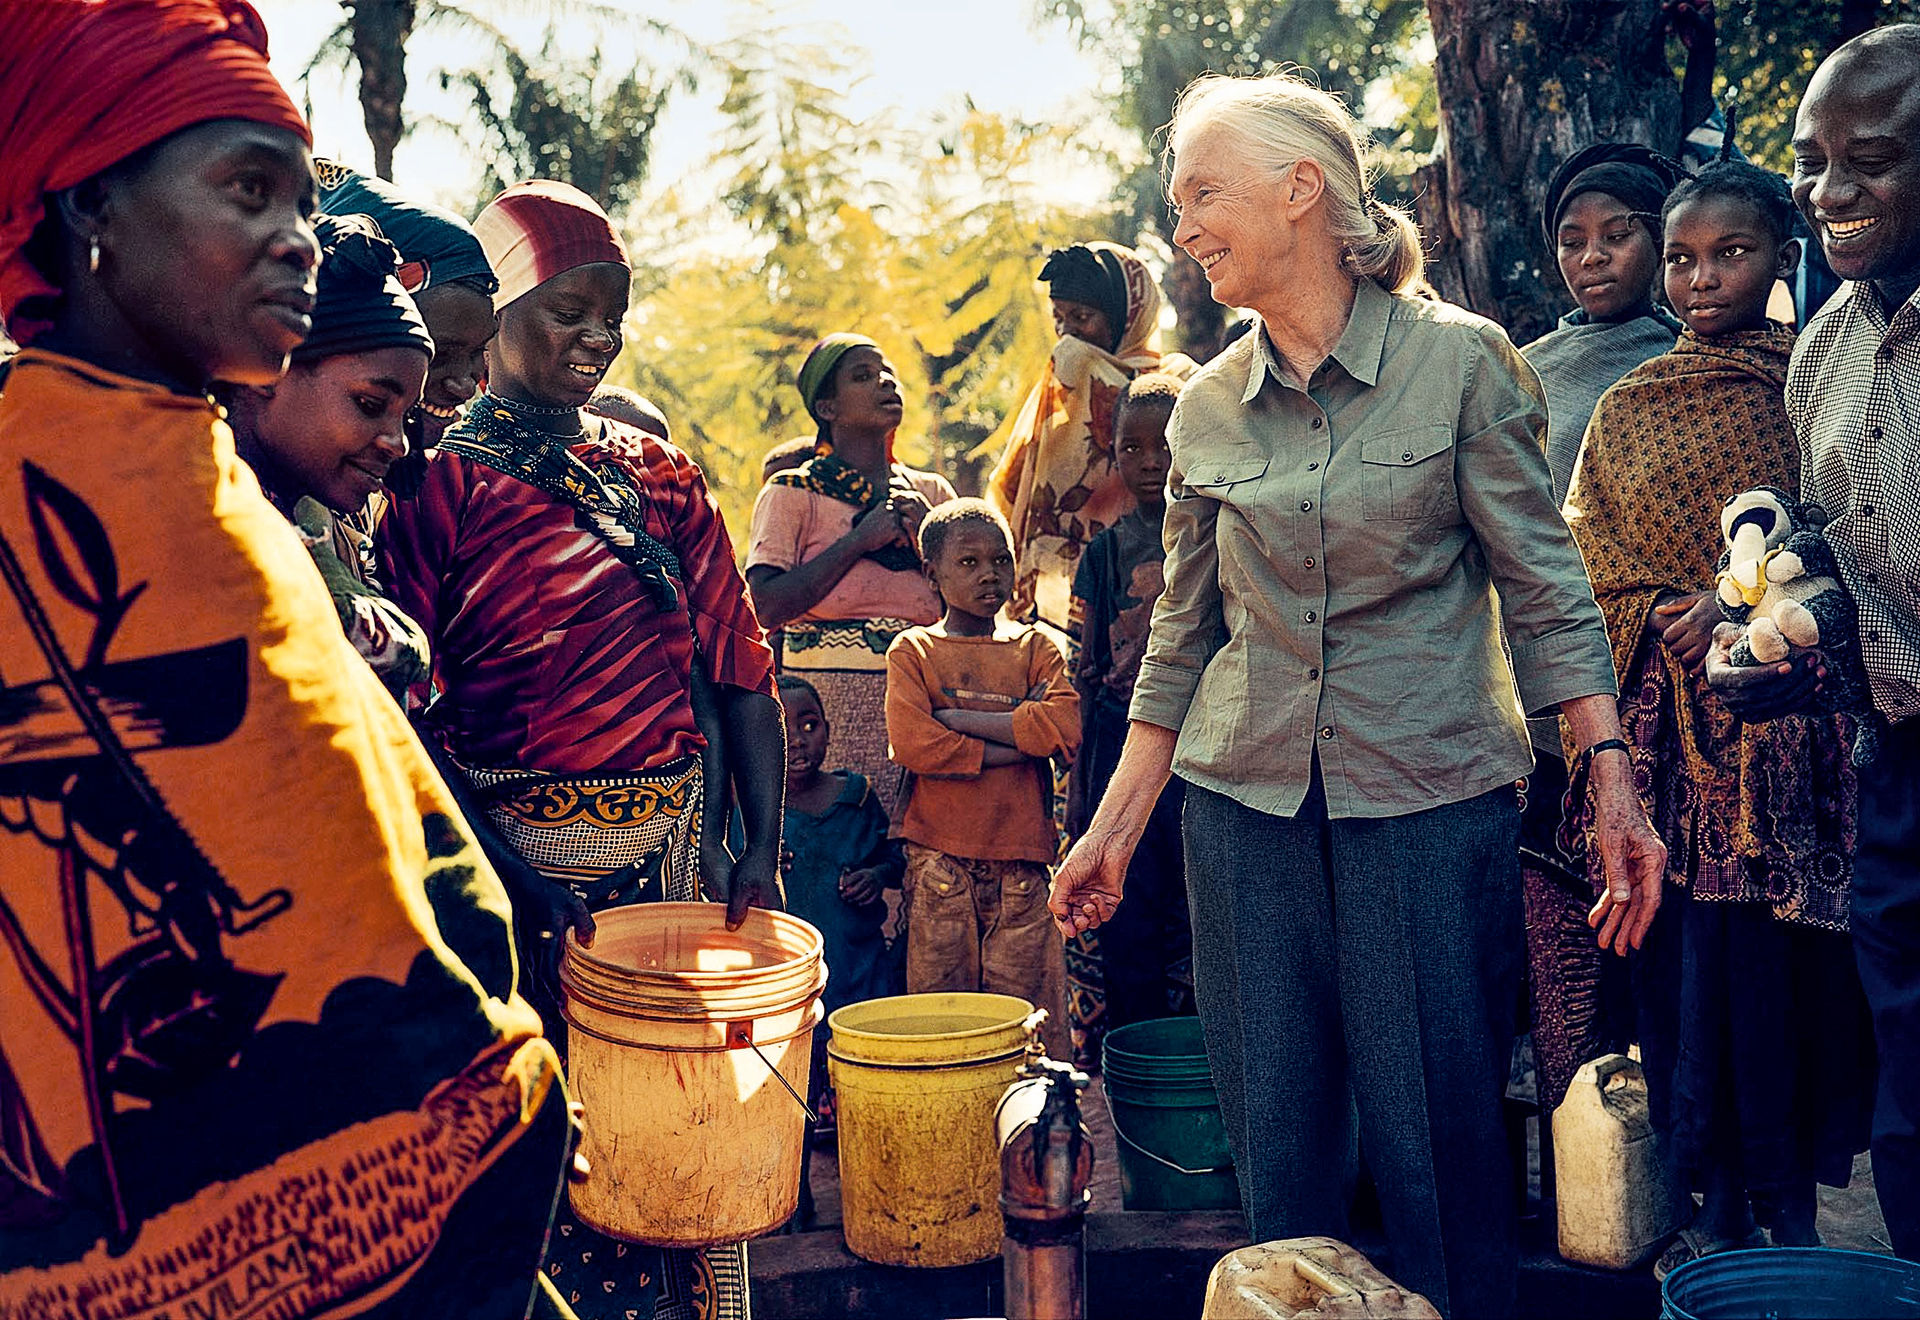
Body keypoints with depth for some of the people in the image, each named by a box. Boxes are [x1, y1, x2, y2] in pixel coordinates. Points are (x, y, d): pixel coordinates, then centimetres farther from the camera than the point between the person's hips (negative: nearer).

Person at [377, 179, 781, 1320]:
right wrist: (502, 872, -18)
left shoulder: (659, 473, 10)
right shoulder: (444, 477, -4)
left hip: (673, 847, 5)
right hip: (520, 844, -4)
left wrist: (764, 849, 0)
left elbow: (741, 667, 8)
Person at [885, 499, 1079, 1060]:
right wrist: (1016, 743, -10)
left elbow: (1064, 727, -8)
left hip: (1021, 857, 1)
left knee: (1025, 1009, 1)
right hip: (939, 856, -1)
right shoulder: (913, 650, 5)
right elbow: (911, 743, -11)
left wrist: (956, 718, -8)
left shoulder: (1036, 646, 11)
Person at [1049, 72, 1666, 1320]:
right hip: (1247, 808, 4)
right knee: (1279, 1149, 10)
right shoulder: (1208, 407, 7)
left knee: (1440, 1150, 3)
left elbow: (1546, 591, -3)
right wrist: (1115, 828, 12)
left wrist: (1614, 783, -12)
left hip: (1432, 803, -3)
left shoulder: (1461, 361, -4)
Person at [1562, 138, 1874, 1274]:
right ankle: (1727, 1207, 11)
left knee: (1801, 954, -1)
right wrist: (1678, 617, -8)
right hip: (1684, 721, 2)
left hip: (1799, 702, -1)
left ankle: (1790, 1206, 12)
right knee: (1712, 954, 0)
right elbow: (1594, 583, 10)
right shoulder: (1628, 412, 12)